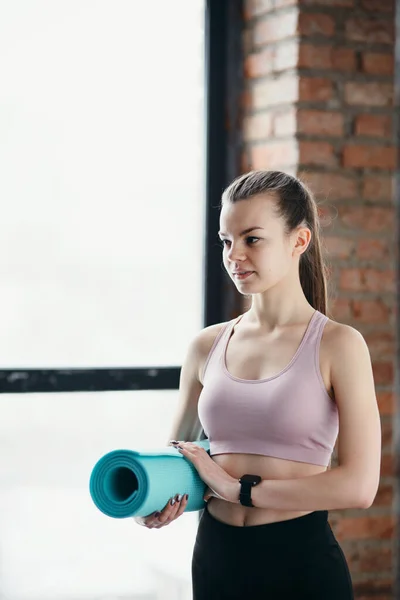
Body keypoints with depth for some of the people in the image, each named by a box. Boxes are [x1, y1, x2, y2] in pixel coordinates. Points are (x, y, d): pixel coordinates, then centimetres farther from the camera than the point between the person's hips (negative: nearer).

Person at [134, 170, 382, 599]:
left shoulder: (337, 345, -9)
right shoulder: (207, 346, 3)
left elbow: (358, 485, -15)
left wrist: (237, 487, -15)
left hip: (302, 562, -4)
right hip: (216, 557, 4)